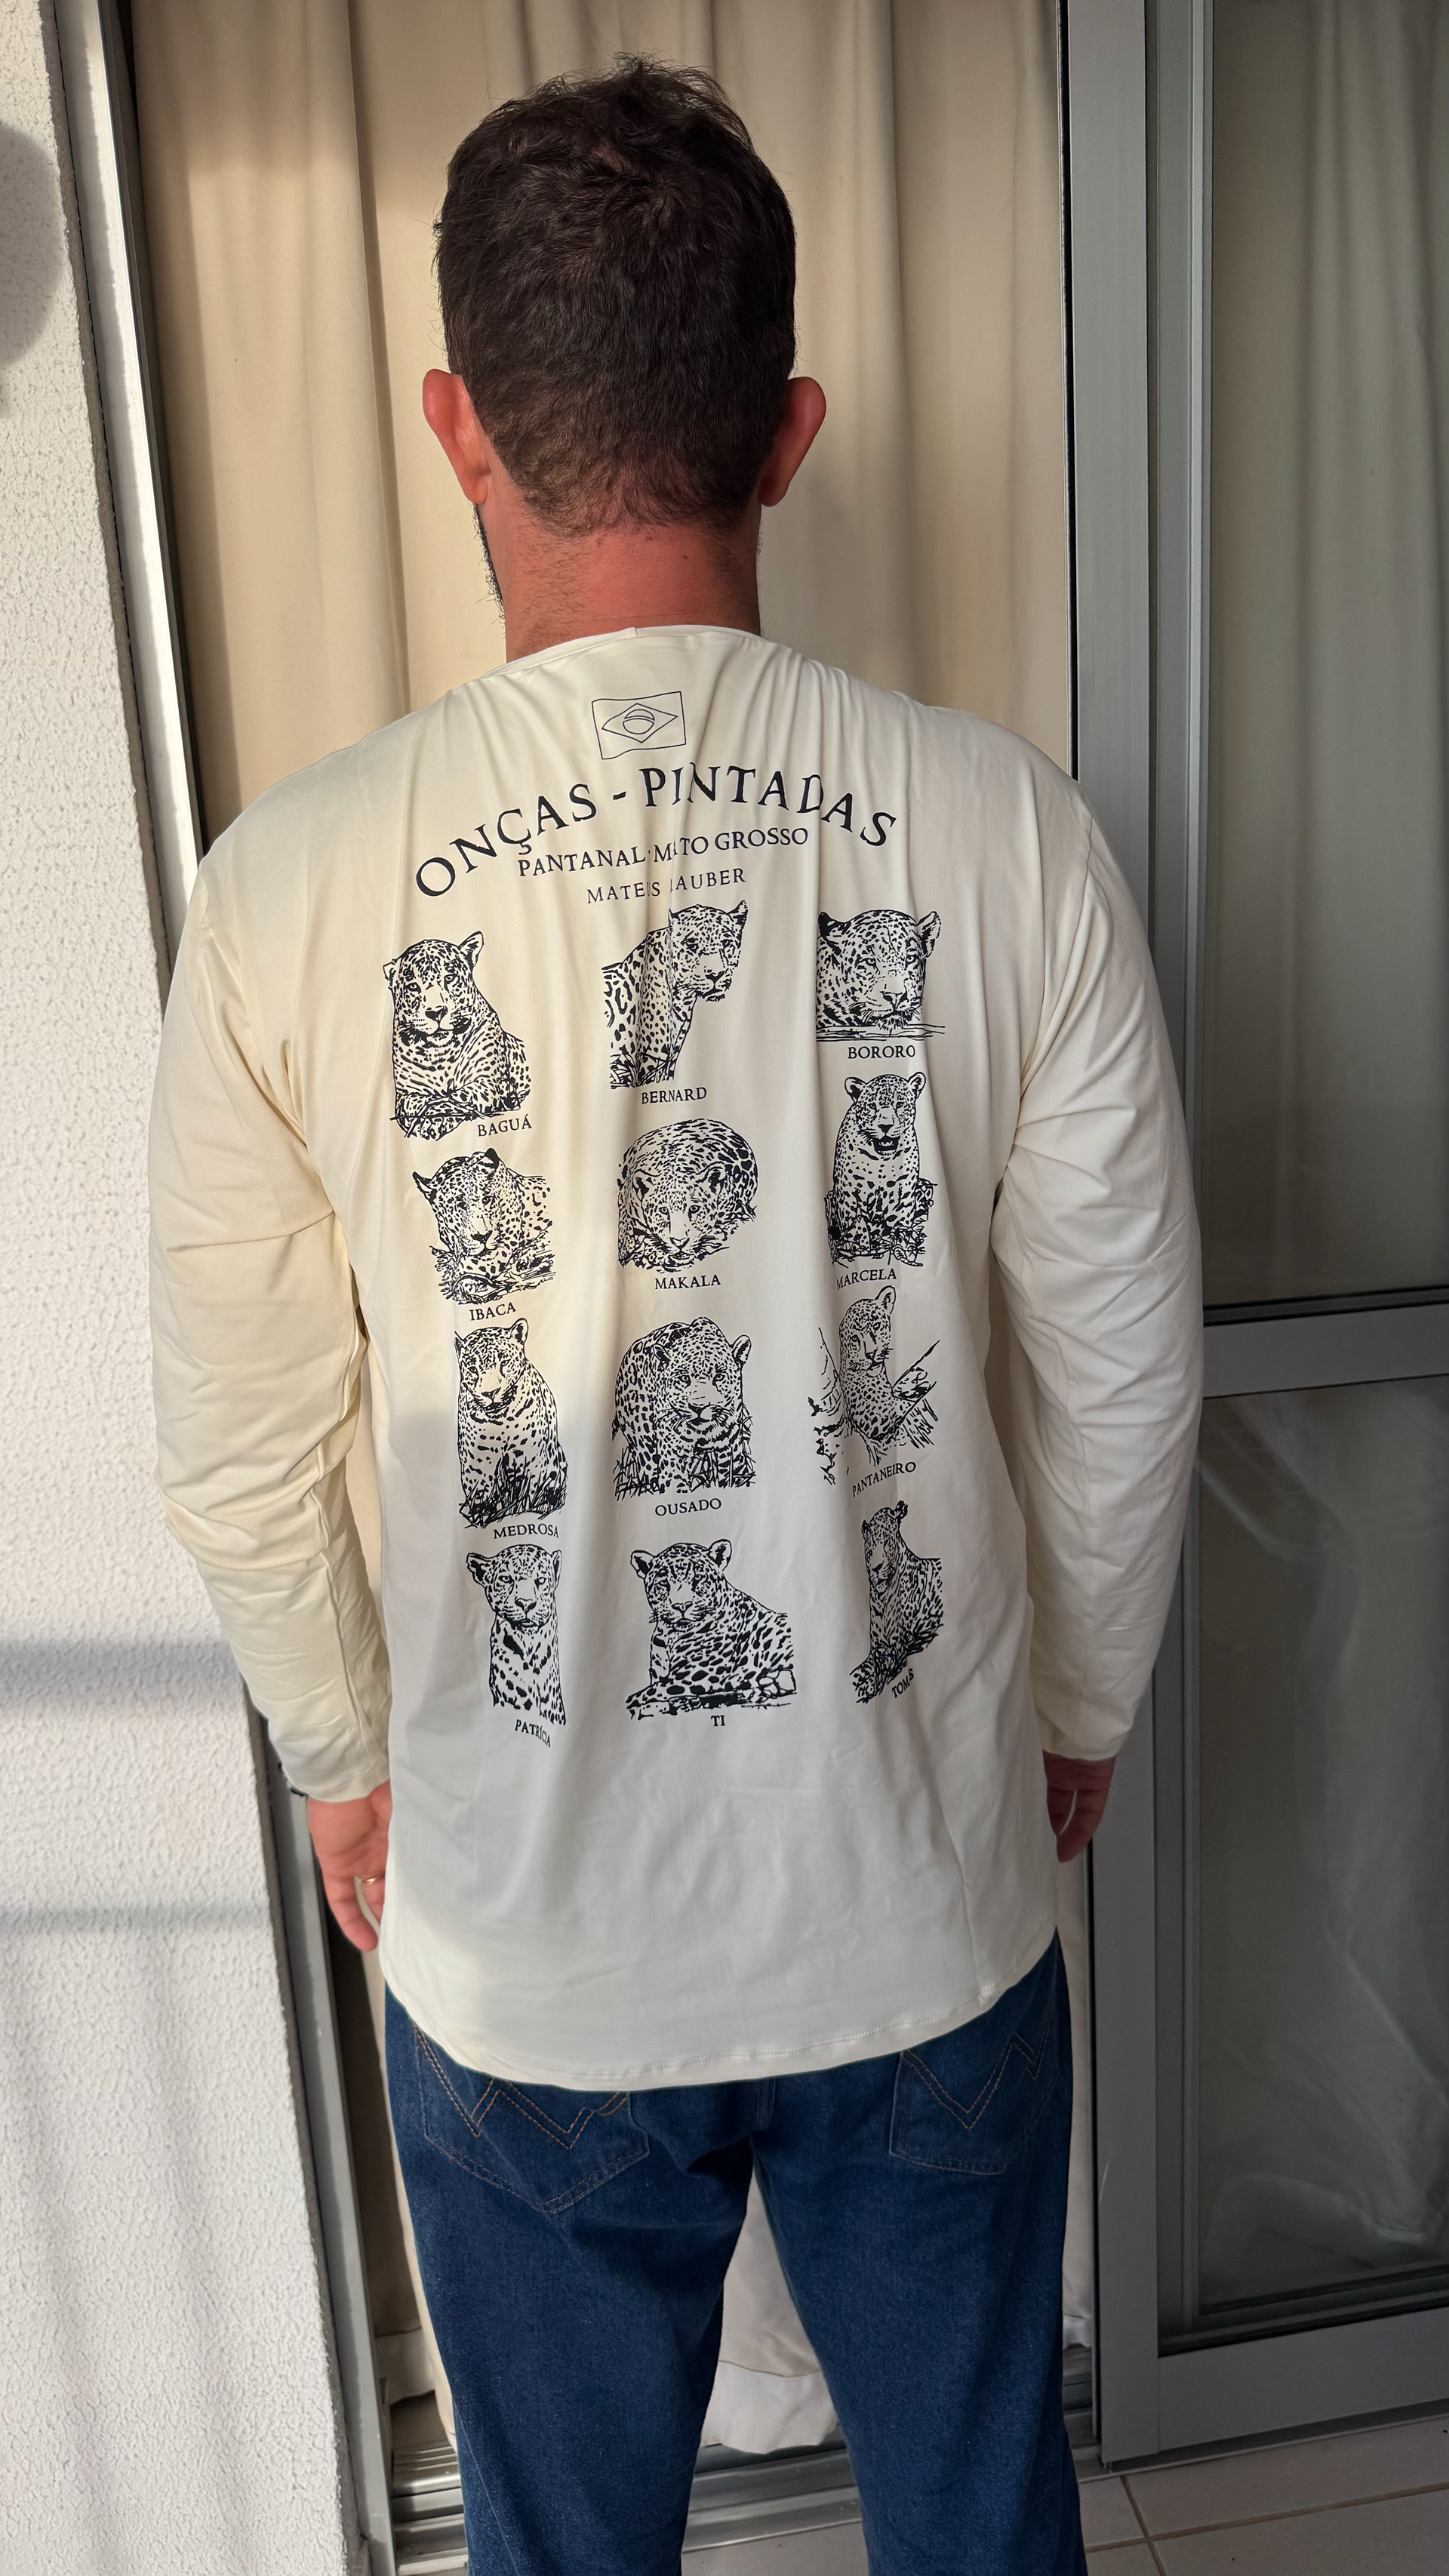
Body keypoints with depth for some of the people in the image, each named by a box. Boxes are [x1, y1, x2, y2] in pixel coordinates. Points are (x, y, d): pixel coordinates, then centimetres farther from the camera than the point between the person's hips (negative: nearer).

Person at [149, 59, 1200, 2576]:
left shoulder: (290, 881, -15)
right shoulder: (1005, 824, -14)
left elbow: (241, 1458, -7)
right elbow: (1124, 1373, -6)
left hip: (520, 1937, 0)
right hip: (930, 1902, 1)